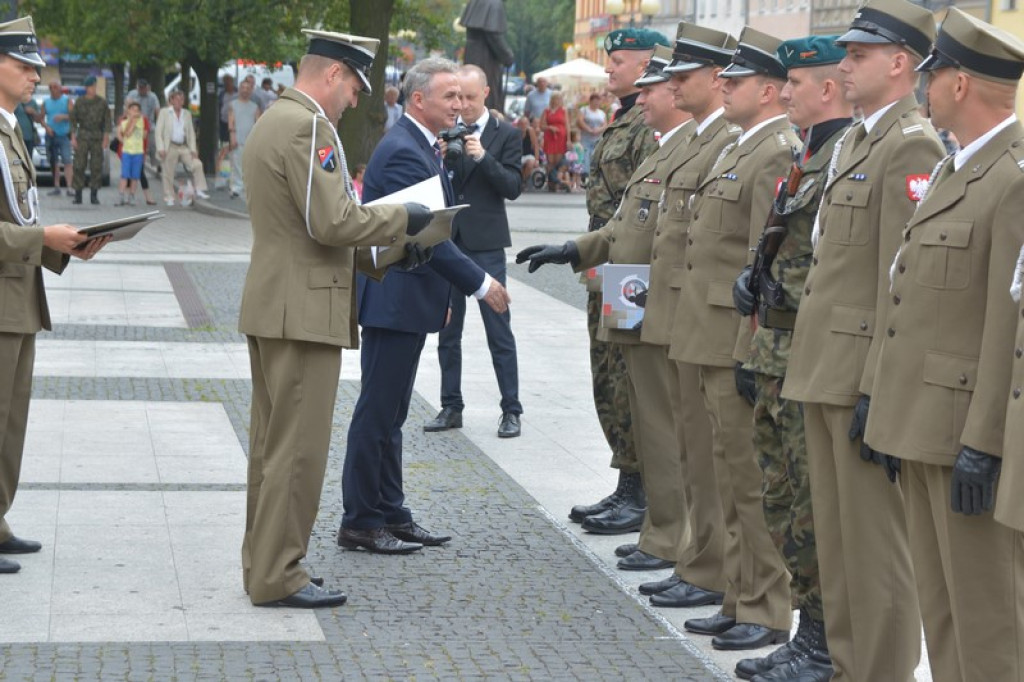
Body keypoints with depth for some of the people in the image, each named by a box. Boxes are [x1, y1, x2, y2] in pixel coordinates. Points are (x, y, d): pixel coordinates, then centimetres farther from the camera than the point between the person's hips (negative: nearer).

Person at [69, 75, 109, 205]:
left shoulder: (102, 102, 5)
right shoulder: (79, 102, 6)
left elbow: (107, 121, 5)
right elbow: (73, 120, 7)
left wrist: (106, 138, -2)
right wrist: (73, 137, -1)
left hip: (97, 137, 0)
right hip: (82, 136, 0)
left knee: (97, 166, -1)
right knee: (79, 165, -5)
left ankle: (94, 195, 4)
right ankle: (78, 194, -2)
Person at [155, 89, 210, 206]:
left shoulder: (187, 114, 13)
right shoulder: (164, 112, 2)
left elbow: (191, 132, 11)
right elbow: (159, 132, -3)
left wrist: (193, 149, 0)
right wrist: (160, 148, -13)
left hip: (184, 147, 3)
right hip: (170, 147, -3)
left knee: (197, 164, -13)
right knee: (168, 174, -1)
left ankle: (200, 190, -9)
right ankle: (169, 198, 8)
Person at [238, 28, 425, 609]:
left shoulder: (274, 121, 16)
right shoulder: (308, 127, -16)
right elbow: (332, 222, -22)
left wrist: (384, 240, 16)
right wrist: (400, 220, -8)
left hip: (274, 308, 11)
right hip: (305, 312, -11)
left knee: (274, 445, 15)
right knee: (299, 449, -5)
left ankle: (265, 565, 22)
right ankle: (278, 577, 0)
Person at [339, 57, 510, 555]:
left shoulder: (418, 147, 15)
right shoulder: (403, 152, -18)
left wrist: (443, 293, 19)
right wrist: (479, 284, -17)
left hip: (407, 301, 11)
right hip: (393, 303, -11)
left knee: (389, 415, 15)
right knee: (378, 414, -3)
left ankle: (390, 513, 23)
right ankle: (360, 523, 4)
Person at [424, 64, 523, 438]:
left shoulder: (506, 135, 0)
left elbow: (513, 188, -8)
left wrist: (483, 157, -19)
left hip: (485, 244, -4)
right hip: (446, 240, 4)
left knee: (499, 330, -2)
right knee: (447, 329, 9)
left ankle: (511, 410, 4)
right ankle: (451, 407, 18)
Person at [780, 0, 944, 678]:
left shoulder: (912, 146, -15)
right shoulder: (855, 140, 16)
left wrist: (876, 391, -21)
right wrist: (813, 371, 18)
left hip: (866, 375, -10)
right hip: (827, 370, 10)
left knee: (875, 542, -1)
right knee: (835, 534, 16)